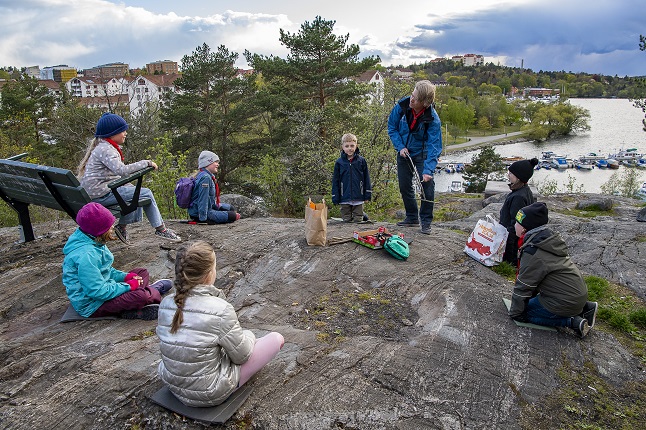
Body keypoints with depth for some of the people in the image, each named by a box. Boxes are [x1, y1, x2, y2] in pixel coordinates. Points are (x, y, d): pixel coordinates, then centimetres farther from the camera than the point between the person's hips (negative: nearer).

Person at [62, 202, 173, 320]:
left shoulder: (94, 242, 2)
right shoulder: (86, 256, -30)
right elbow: (98, 292, -30)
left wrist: (125, 276, -1)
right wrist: (128, 286, -21)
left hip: (102, 288, 11)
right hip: (91, 306, -11)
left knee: (142, 273, 12)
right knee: (139, 296, -28)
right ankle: (155, 294, 3)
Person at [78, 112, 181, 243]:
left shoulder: (105, 147, 18)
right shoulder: (105, 149, -14)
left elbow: (116, 173, 20)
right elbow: (121, 170, -29)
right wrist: (146, 163, -22)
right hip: (101, 194, -10)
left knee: (136, 191, 23)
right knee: (146, 193, -9)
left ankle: (122, 226, 20)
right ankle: (161, 229, 0)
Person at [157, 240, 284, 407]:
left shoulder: (166, 304, -10)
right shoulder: (220, 310, -29)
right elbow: (242, 356, -16)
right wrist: (248, 337, 7)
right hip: (210, 395, -6)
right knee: (276, 338, 7)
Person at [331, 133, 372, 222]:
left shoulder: (361, 161, 2)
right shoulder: (339, 162, 2)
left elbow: (366, 178, 5)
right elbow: (335, 181, 4)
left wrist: (367, 195, 2)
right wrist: (335, 198, 0)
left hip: (358, 198, 0)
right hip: (345, 198, 0)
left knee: (358, 220, 6)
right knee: (346, 220, 6)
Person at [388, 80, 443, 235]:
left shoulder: (433, 119, -26)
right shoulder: (402, 106, -17)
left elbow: (434, 146, -28)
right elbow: (392, 127, -3)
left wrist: (427, 170, -38)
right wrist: (400, 146, -14)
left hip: (422, 154, -3)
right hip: (404, 152, 4)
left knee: (427, 185, -12)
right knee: (404, 186, 8)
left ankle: (426, 221, 4)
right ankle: (412, 217, 25)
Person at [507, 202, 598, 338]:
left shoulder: (533, 252, -23)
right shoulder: (548, 239, 6)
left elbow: (523, 286, -16)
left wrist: (514, 313, -4)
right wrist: (531, 296, 22)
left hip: (565, 301, -9)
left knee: (523, 313, 0)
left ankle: (572, 322, -5)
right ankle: (584, 308, 18)